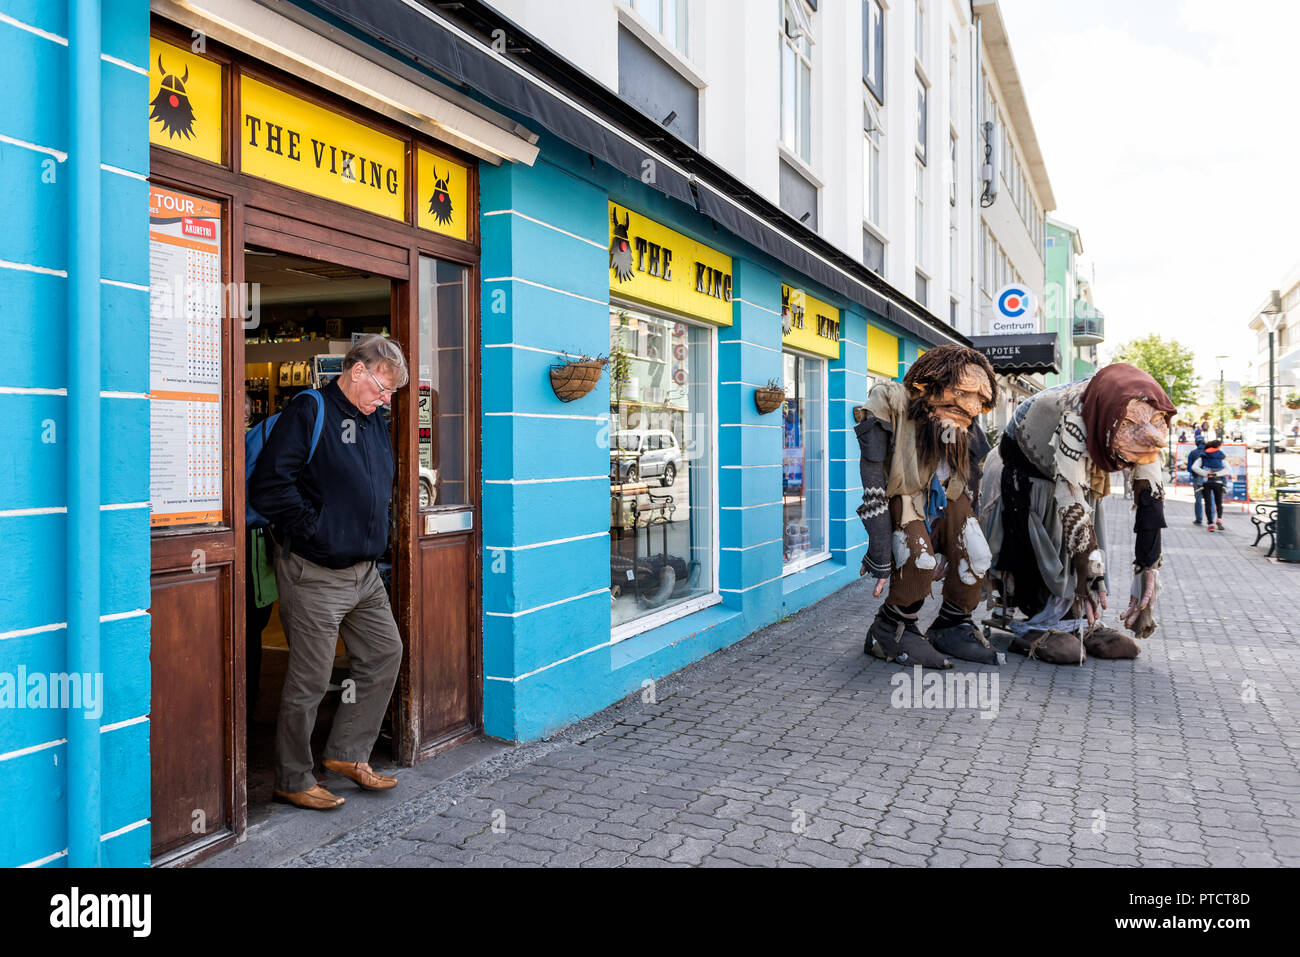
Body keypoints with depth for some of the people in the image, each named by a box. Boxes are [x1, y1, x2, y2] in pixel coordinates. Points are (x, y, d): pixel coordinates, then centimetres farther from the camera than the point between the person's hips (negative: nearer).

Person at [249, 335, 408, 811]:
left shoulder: (373, 420, 13)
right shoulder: (308, 412, -12)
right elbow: (268, 485, -19)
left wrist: (375, 536, 13)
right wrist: (313, 530, -14)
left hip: (364, 571, 9)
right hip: (315, 573, -8)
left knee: (385, 652, 11)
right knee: (310, 678, 0)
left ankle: (348, 753, 25)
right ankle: (293, 780, 16)